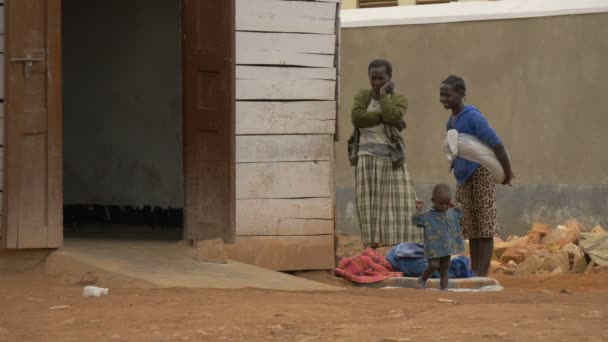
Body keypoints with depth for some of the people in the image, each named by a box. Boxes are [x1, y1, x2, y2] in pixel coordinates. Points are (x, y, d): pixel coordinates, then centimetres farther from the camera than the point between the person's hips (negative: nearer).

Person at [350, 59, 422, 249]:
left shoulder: (399, 100, 4)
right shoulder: (362, 96, 9)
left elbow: (392, 115, -18)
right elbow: (357, 118, -9)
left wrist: (384, 94, -7)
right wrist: (385, 118, -13)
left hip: (391, 159, -1)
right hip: (367, 160, 1)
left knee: (397, 204, -6)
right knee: (369, 206, -1)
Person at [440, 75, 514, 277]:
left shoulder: (472, 117, -17)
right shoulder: (451, 121, 10)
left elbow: (497, 145, -19)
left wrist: (507, 173, -13)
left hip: (480, 175, -8)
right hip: (464, 179, 8)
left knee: (484, 228, -6)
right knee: (471, 228, 9)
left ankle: (482, 274, -7)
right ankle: (473, 272, 12)